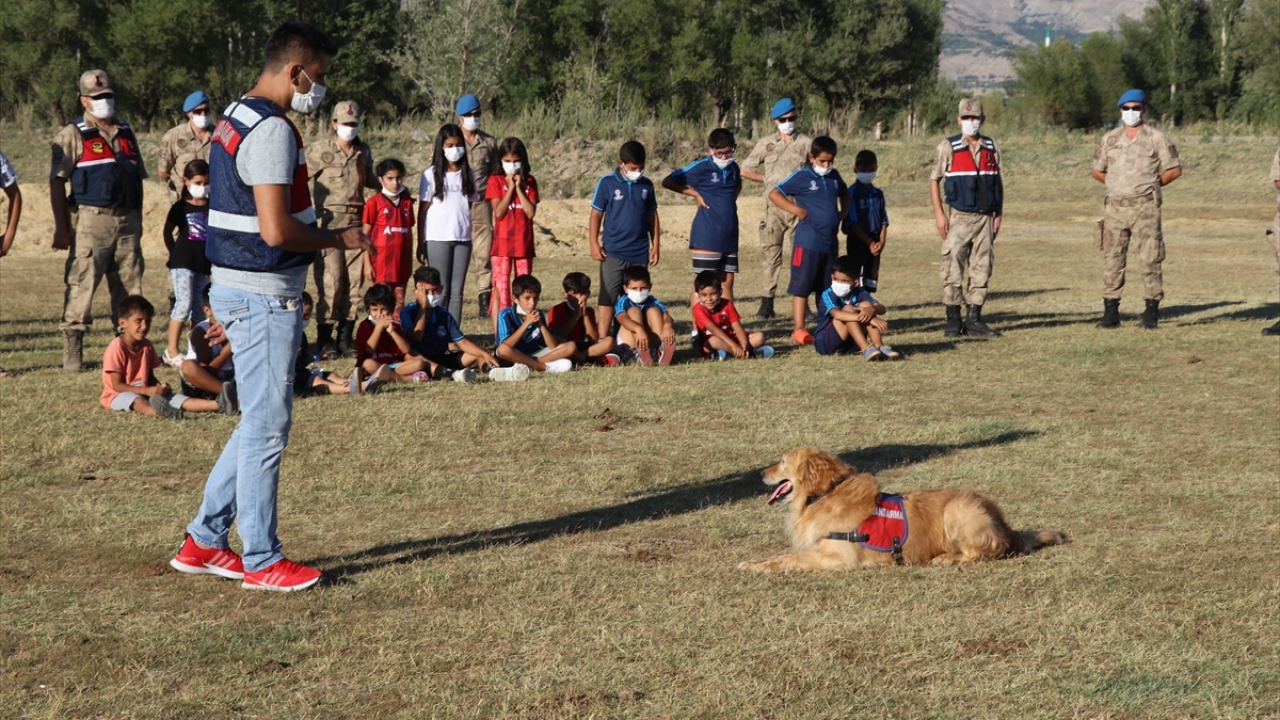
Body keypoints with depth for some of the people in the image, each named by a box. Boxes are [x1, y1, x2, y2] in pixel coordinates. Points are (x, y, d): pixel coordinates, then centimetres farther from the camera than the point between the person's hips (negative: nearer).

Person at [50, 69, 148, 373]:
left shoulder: (126, 134, 17)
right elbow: (57, 181, -5)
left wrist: (137, 221, 17)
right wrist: (60, 228, -11)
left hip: (127, 220, 5)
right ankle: (72, 353, -4)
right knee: (81, 287, -8)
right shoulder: (73, 135, 1)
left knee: (130, 289, 7)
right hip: (91, 220, -5)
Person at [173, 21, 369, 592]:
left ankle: (203, 543, 22)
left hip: (239, 289, 10)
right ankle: (261, 561, 7)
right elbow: (276, 230, -24)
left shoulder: (236, 120, 14)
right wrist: (339, 239, -10)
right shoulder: (271, 131, -18)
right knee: (267, 427, -2)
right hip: (264, 295, -10)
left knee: (260, 423, 17)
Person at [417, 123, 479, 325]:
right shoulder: (431, 175, 1)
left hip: (462, 239, 3)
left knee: (457, 291, 3)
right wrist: (420, 244, -1)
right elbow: (423, 211, 1)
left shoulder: (467, 174, 10)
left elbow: (470, 206, 12)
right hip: (438, 239, -3)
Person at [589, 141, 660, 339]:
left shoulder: (646, 185, 6)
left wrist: (655, 245, 10)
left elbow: (652, 216, 13)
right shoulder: (607, 183, -4)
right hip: (613, 252, -3)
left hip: (640, 253, 4)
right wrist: (594, 244, -7)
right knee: (607, 298, -4)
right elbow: (596, 214, -1)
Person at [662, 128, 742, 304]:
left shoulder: (733, 168, 9)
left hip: (729, 236, 6)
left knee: (727, 282, 10)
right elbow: (668, 182, -7)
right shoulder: (701, 168, -9)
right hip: (707, 237, -6)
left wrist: (731, 198, 12)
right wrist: (695, 194, -9)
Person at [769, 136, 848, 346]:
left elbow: (844, 195, 32)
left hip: (830, 242, 6)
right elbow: (774, 194, -7)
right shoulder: (802, 177, -5)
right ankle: (798, 329, -1)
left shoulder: (834, 177, 12)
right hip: (808, 241, -6)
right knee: (802, 287, -3)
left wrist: (843, 213, 13)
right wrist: (796, 210, -14)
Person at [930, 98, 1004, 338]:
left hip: (985, 217, 4)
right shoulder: (948, 147, -1)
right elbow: (934, 179, -1)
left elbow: (998, 183, 14)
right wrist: (939, 213, -8)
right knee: (953, 269, -5)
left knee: (981, 268, 4)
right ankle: (953, 319, 1)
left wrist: (998, 215, 8)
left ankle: (974, 318, 10)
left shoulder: (991, 148, 9)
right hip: (959, 217, -4)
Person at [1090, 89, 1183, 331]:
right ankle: (1110, 312, 5)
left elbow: (1174, 170, 4)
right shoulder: (1109, 139, 11)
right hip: (1115, 206, 3)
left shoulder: (1156, 138, 2)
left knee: (1149, 260, -4)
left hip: (1145, 207, -3)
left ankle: (1151, 312, 0)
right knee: (1112, 260, 2)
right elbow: (1096, 170, 20)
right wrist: (1116, 184, 11)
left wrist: (1150, 184, 4)